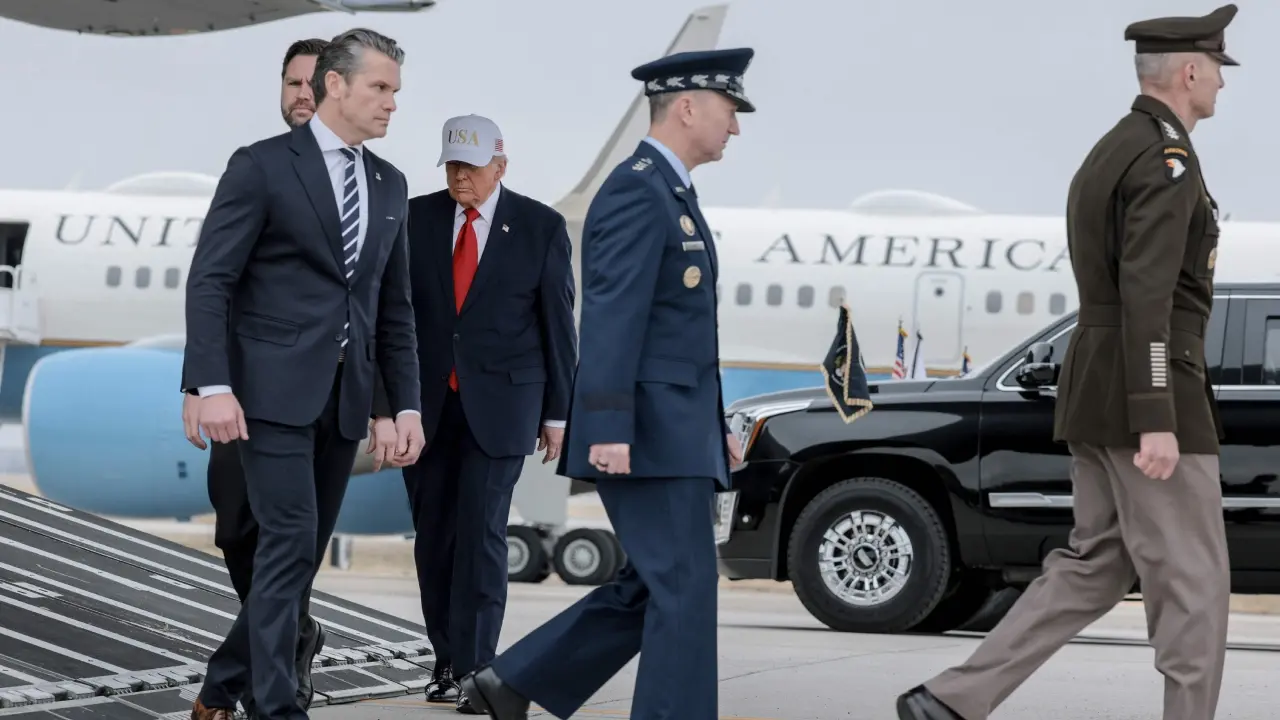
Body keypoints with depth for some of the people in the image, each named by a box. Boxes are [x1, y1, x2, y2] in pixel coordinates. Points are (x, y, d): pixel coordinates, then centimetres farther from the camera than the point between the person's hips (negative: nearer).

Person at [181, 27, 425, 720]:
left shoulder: (389, 184, 15)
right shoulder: (261, 166, -4)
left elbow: (393, 306, 18)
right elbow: (210, 281, -9)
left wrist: (407, 403, 11)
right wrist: (212, 385, -18)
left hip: (345, 396, 6)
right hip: (275, 387, -6)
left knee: (302, 553, 8)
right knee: (290, 544, -13)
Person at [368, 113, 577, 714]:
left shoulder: (541, 227, -1)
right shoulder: (417, 219, 2)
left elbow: (557, 321, 2)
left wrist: (557, 411, 1)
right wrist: (385, 400, -2)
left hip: (500, 401, -2)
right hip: (427, 400, 2)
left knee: (481, 530, -10)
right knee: (433, 533, 6)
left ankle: (473, 668, -8)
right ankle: (446, 658, 17)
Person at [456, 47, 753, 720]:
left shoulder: (670, 194, 21)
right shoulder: (636, 190, -12)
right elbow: (612, 315, -21)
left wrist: (714, 425, 24)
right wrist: (609, 429, -26)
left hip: (674, 432, 10)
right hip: (645, 432, -10)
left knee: (652, 590, 11)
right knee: (683, 590, -8)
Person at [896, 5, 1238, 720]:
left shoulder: (1109, 153, 17)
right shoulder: (1167, 157, -15)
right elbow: (1146, 294, -24)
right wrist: (1157, 421, -27)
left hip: (1096, 392, 10)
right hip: (1147, 393, -10)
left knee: (1094, 567, 12)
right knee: (1193, 581, -2)